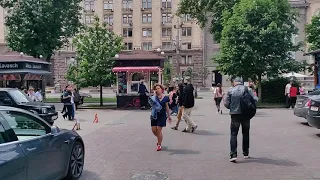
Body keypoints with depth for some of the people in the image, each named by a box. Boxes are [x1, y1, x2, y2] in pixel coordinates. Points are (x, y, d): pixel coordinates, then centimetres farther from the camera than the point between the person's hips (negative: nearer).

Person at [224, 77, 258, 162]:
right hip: (246, 114, 2)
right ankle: (246, 153, 25)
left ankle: (233, 155, -11)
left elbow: (226, 104, -2)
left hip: (235, 114, -1)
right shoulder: (247, 89, 1)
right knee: (245, 134, 16)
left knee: (233, 134, 0)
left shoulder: (231, 91, 0)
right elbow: (255, 99, -6)